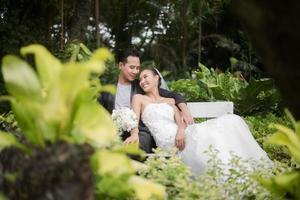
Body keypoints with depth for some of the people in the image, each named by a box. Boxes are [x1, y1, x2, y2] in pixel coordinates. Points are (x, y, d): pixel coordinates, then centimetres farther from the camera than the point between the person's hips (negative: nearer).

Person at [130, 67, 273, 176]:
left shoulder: (170, 101, 27)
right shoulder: (139, 98, 16)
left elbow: (181, 121, 11)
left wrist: (181, 129, -13)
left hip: (180, 136, 5)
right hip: (167, 140, -5)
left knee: (231, 121, -13)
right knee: (205, 134, -35)